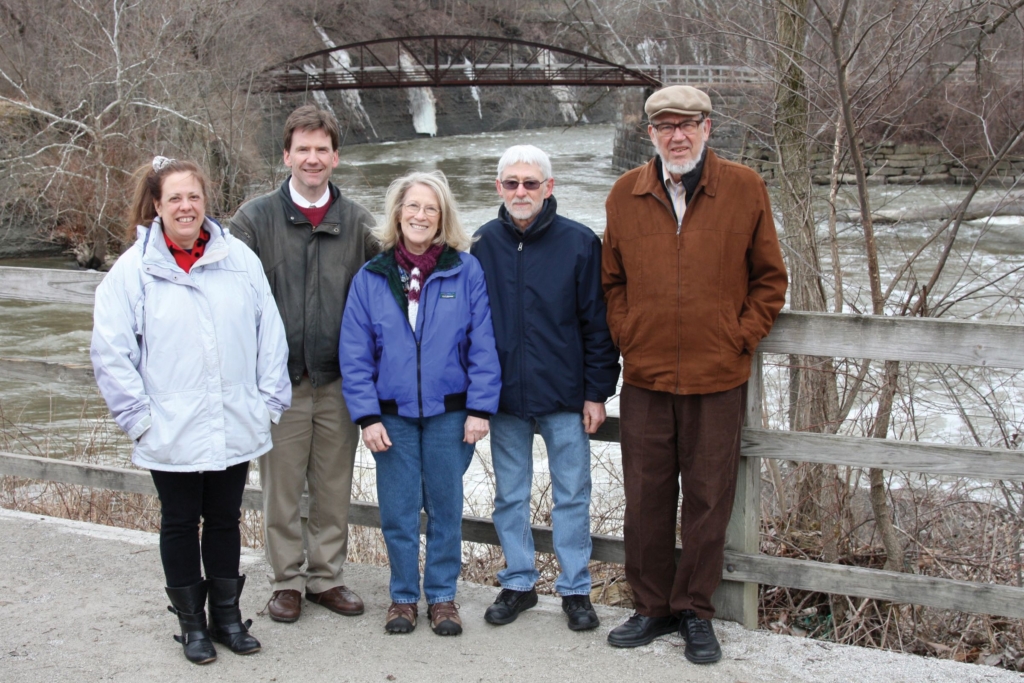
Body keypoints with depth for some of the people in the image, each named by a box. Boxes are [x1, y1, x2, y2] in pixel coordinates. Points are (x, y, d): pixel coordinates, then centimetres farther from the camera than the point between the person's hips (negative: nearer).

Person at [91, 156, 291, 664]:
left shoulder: (239, 259, 1)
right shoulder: (133, 270, -6)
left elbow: (270, 334, 4)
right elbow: (110, 352, -5)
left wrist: (270, 400, 1)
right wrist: (138, 416, -8)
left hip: (235, 429, 2)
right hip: (172, 433, -2)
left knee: (225, 521, 16)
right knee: (180, 524, 12)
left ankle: (227, 615, 31)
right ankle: (191, 622, 27)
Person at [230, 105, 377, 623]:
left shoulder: (359, 223, 5)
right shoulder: (256, 219, 0)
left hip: (339, 380, 2)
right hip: (280, 378, -2)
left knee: (335, 487, 11)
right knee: (281, 488, 7)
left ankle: (327, 576, 25)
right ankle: (286, 581, 21)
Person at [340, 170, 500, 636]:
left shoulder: (465, 271, -3)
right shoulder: (371, 278, 1)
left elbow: (483, 345, -4)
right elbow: (355, 354, 1)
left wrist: (479, 409, -8)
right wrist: (367, 415, -5)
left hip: (449, 413, -1)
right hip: (393, 414, 1)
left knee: (445, 507, 9)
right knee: (397, 510, 7)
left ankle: (442, 596, 24)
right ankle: (403, 596, 23)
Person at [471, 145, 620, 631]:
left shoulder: (579, 243, -5)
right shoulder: (483, 245, 3)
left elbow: (598, 323, -3)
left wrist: (597, 392, -5)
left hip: (564, 396, -2)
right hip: (503, 395, 3)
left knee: (572, 494, 6)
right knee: (509, 495, 12)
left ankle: (575, 589, 19)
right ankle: (518, 583, 26)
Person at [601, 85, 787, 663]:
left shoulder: (745, 189, 0)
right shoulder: (626, 194, 6)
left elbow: (769, 279, 5)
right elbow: (612, 280, 15)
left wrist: (739, 339, -3)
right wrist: (626, 336, 3)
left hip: (719, 378, -2)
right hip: (645, 377, 2)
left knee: (708, 501, 6)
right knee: (645, 500, 9)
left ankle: (695, 611, 21)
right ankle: (653, 607, 25)